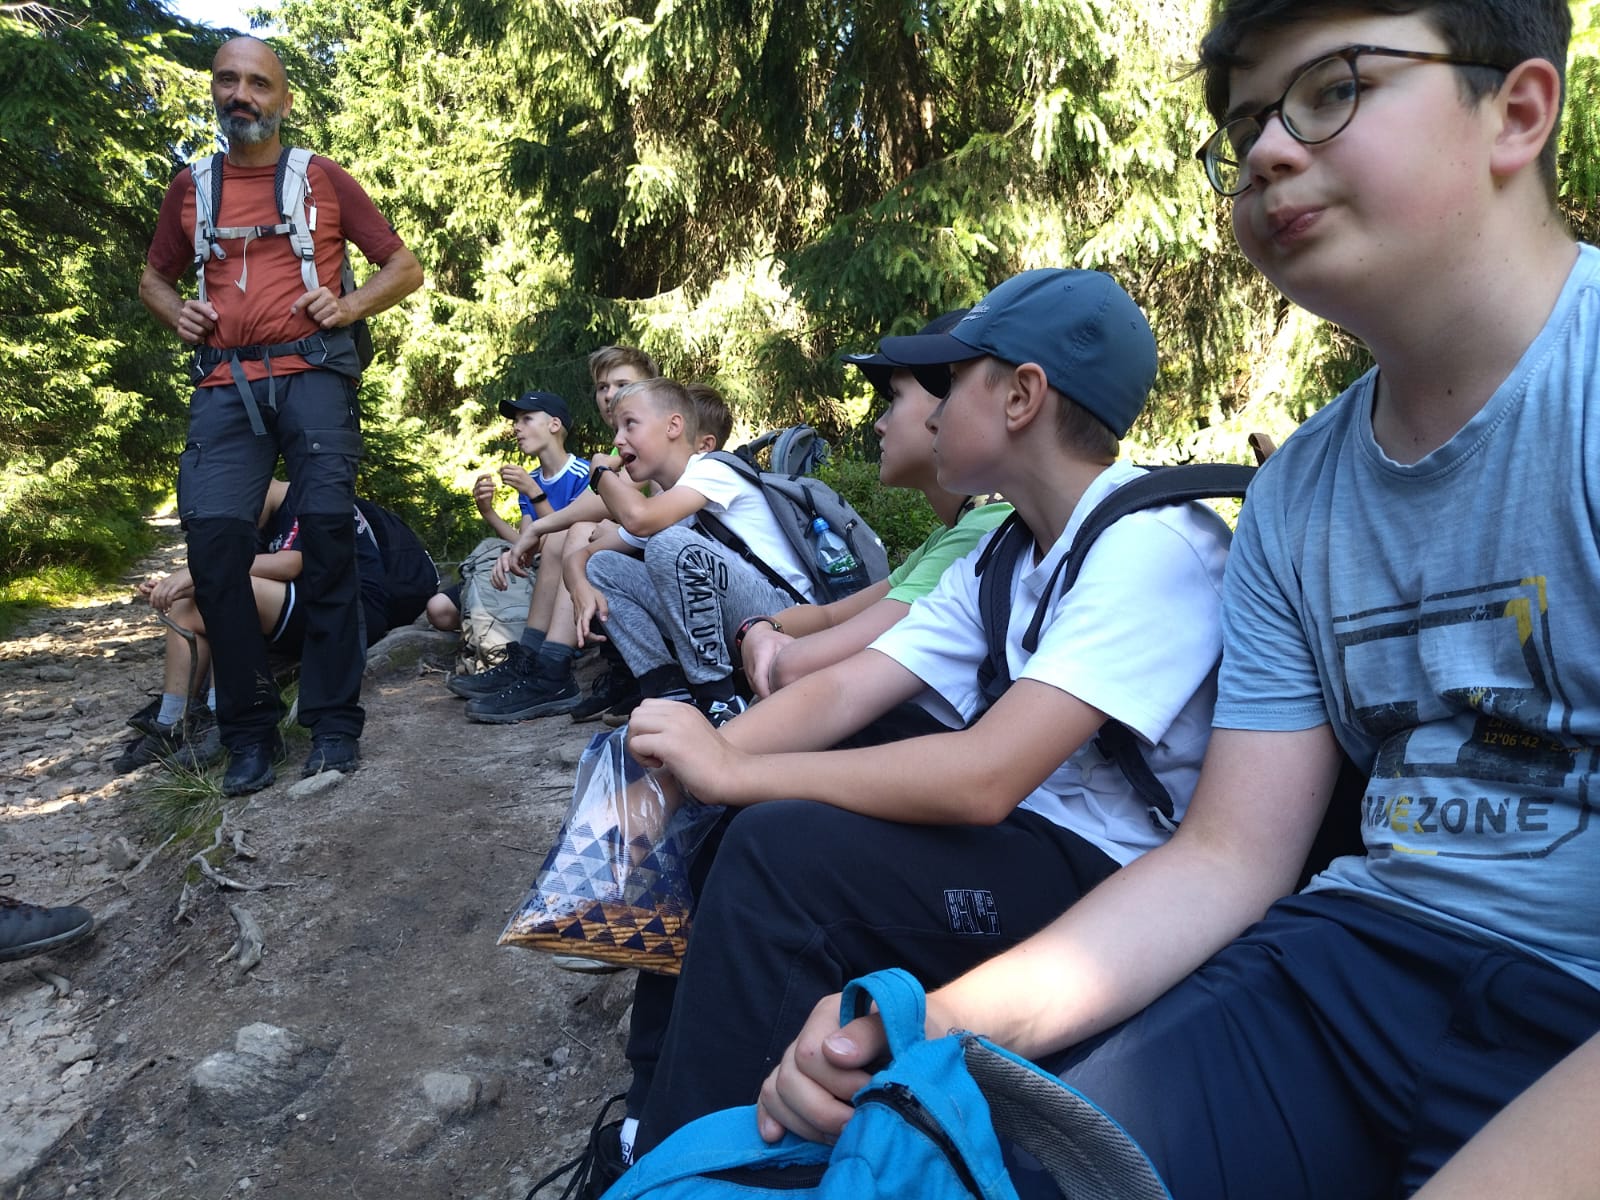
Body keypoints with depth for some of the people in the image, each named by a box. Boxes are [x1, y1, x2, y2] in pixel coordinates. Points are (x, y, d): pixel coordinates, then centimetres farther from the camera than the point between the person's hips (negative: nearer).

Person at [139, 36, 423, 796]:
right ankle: (249, 731, -3)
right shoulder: (190, 187, 17)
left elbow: (406, 267, 12)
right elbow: (153, 276, 29)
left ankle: (334, 723, -2)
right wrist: (177, 314, 7)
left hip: (311, 371, -2)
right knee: (213, 537, -13)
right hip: (225, 383, 2)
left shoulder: (323, 178, 10)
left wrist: (350, 305, -6)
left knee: (327, 531, -11)